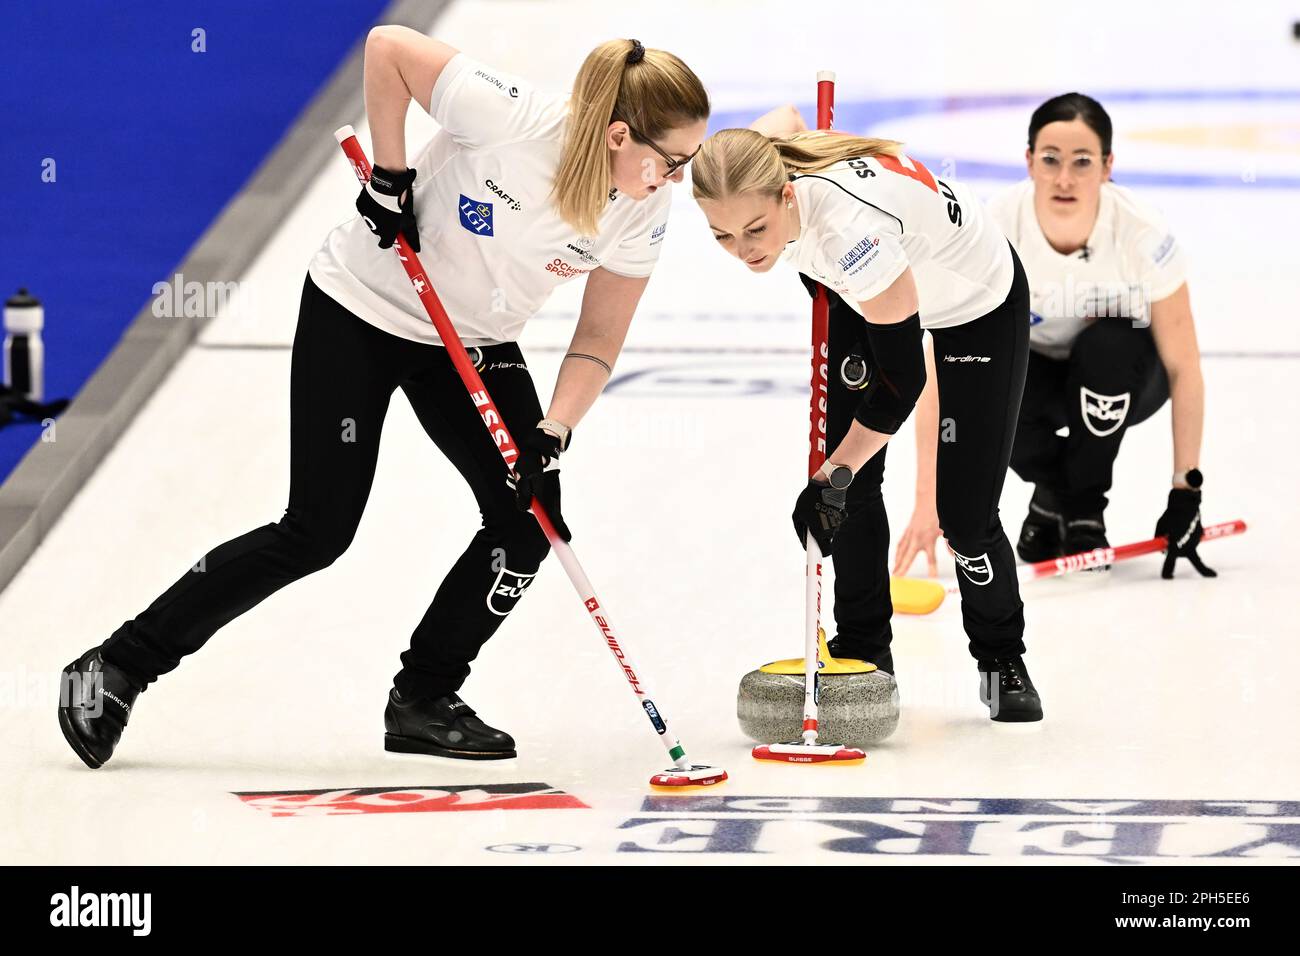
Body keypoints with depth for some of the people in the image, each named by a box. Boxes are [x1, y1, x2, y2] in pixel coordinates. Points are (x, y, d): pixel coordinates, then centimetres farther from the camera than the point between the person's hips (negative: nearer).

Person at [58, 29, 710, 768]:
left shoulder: (643, 214, -15)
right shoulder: (509, 116, -32)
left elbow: (599, 341, -7)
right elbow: (388, 46, -23)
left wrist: (552, 436, -21)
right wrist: (390, 177, -21)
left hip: (474, 343, 6)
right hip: (364, 312, -6)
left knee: (529, 520, -8)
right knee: (319, 532, -8)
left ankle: (424, 702, 8)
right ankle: (116, 668, 1)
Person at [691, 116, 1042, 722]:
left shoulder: (849, 224, -46)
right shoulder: (751, 184, -28)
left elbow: (902, 379, -34)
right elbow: (784, 119, 0)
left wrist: (835, 474, -28)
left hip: (980, 301, -6)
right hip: (866, 294, 6)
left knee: (966, 511, -5)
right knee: (850, 481, -4)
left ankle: (1002, 660, 19)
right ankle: (862, 649, 13)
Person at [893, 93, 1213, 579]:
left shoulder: (1142, 233, -30)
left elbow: (1183, 368, -22)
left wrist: (1185, 493, -24)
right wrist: (928, 500, -38)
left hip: (1119, 375, 0)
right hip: (1036, 371, 1)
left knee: (1106, 343, -36)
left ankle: (1085, 511, -11)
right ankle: (1053, 491, 2)